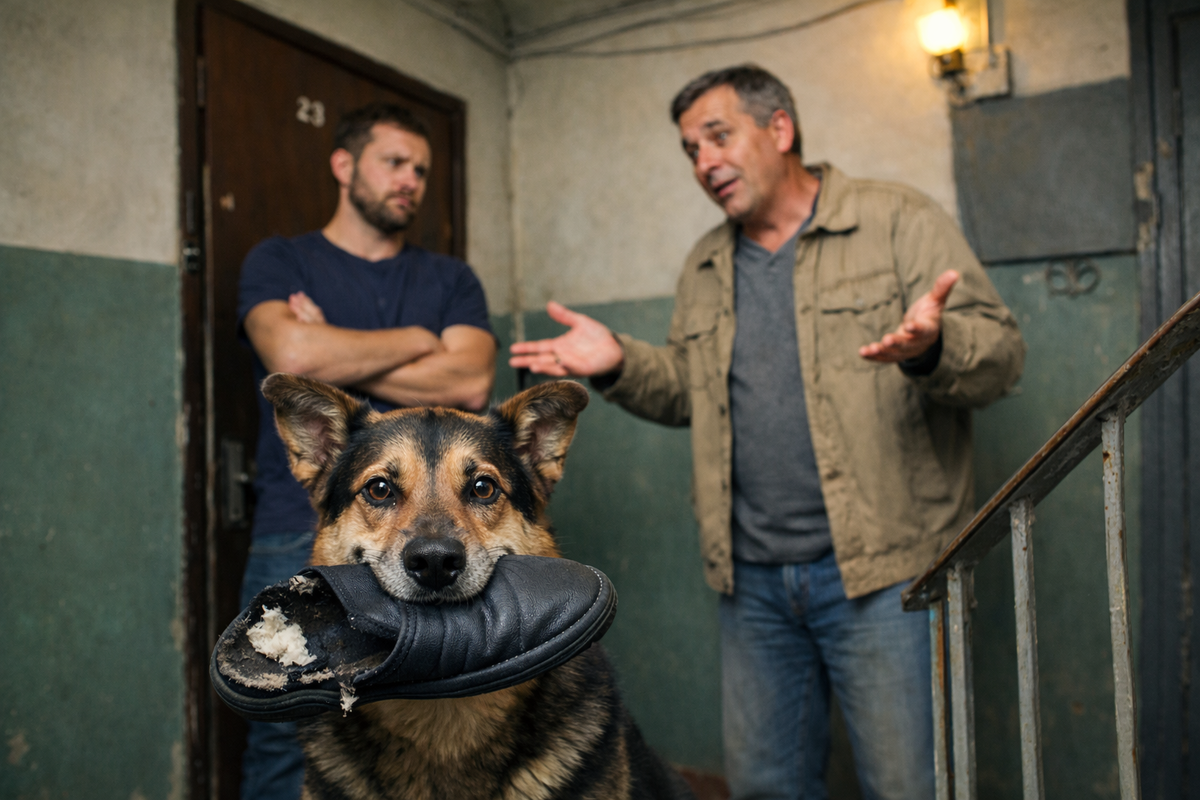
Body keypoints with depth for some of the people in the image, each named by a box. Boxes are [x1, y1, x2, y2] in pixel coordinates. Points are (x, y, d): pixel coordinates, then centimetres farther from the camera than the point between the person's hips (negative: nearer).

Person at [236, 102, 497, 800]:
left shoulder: (450, 279, 14)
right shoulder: (280, 262, 9)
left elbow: (470, 383, -4)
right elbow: (292, 353, -12)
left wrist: (334, 357, -5)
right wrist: (417, 341, -1)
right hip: (302, 537, -1)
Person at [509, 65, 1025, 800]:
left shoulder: (901, 222, -2)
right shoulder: (705, 268, 15)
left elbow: (1001, 352, -7)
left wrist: (930, 346, -30)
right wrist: (620, 363, 2)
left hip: (881, 567, -5)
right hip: (753, 576, 5)